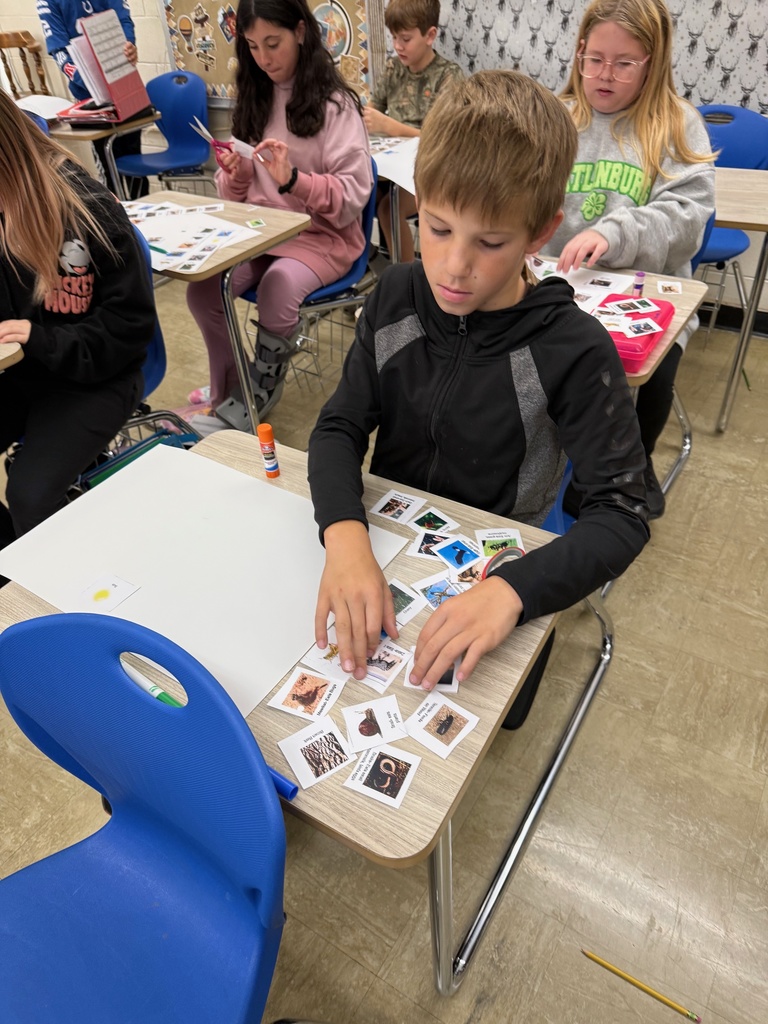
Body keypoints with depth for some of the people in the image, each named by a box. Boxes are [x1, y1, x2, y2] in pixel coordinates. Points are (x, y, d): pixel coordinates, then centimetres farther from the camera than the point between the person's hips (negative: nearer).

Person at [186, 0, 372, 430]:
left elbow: (352, 199, -12)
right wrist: (234, 176, -9)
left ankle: (257, 396, -11)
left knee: (279, 286, -35)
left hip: (322, 235, -5)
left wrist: (293, 180, -26)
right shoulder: (254, 97, 12)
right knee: (203, 290, -21)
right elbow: (237, 197, 15)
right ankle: (228, 392, 0)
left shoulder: (334, 102, -5)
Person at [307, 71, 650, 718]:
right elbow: (340, 427, -8)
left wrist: (511, 590, -38)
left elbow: (623, 515, -20)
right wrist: (346, 536, -29)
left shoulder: (576, 351, -19)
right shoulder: (397, 296, -5)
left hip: (494, 569, -3)